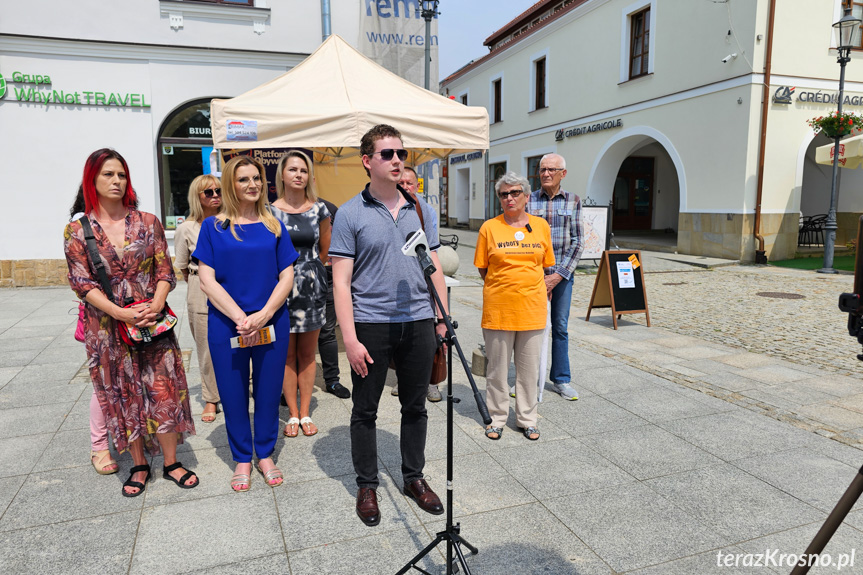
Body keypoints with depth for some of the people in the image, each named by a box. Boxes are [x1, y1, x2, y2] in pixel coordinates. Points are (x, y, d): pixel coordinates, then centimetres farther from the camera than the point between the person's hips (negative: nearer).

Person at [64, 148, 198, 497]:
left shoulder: (148, 222, 3)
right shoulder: (77, 231, 0)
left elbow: (164, 271, 1)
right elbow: (82, 283, -4)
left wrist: (156, 306, -16)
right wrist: (121, 313, -17)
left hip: (153, 321, 0)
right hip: (108, 326, 0)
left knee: (164, 390, 2)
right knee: (122, 395, 9)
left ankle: (171, 463, 18)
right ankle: (139, 466, 26)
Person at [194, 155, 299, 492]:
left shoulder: (273, 226, 6)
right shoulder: (214, 227, 1)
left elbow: (287, 277, 1)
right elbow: (207, 280, -5)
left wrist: (263, 315, -12)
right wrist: (240, 318, -15)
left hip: (272, 322, 1)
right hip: (226, 325, -1)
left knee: (268, 390, 9)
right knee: (233, 392, 8)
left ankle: (265, 454, 28)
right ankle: (242, 460, 27)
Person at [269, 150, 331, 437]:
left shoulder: (319, 209, 3)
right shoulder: (270, 211, -1)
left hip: (312, 286, 1)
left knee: (307, 353, 8)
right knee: (287, 354, 6)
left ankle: (305, 413, 19)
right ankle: (293, 414, 18)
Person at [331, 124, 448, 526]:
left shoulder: (421, 209, 8)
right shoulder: (350, 213, -5)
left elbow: (434, 267, 13)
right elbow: (341, 280, -8)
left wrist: (442, 318, 6)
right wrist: (350, 338, -13)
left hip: (418, 322, 4)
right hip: (371, 324, -3)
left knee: (415, 406, 15)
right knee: (365, 410, 9)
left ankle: (414, 478, 33)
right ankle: (366, 486, 27)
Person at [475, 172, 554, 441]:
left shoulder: (541, 225, 6)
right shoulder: (489, 228, 0)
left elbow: (545, 264, 15)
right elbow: (483, 269, 5)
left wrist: (529, 285, 10)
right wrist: (503, 286, 4)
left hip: (532, 307, 2)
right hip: (498, 308, -2)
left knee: (529, 367, 10)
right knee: (498, 366, 7)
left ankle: (527, 419, 25)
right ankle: (497, 418, 23)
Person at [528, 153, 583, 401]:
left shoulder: (573, 201, 4)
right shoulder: (529, 200, 2)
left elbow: (577, 241, 1)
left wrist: (560, 274, -9)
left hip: (563, 273, 1)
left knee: (560, 327, 7)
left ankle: (561, 379, 19)